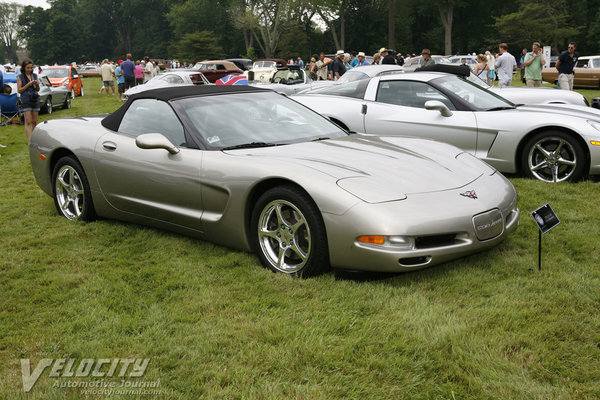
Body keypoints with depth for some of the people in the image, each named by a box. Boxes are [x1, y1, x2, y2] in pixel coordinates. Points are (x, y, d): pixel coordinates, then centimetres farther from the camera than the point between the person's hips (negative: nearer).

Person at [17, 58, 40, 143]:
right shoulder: (20, 77, 0)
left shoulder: (35, 75, 12)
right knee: (28, 122, -10)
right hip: (26, 101, -4)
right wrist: (28, 84, -14)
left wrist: (37, 84, -7)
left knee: (34, 122, 8)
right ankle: (29, 141, -16)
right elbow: (19, 90, -4)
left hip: (35, 100, 4)